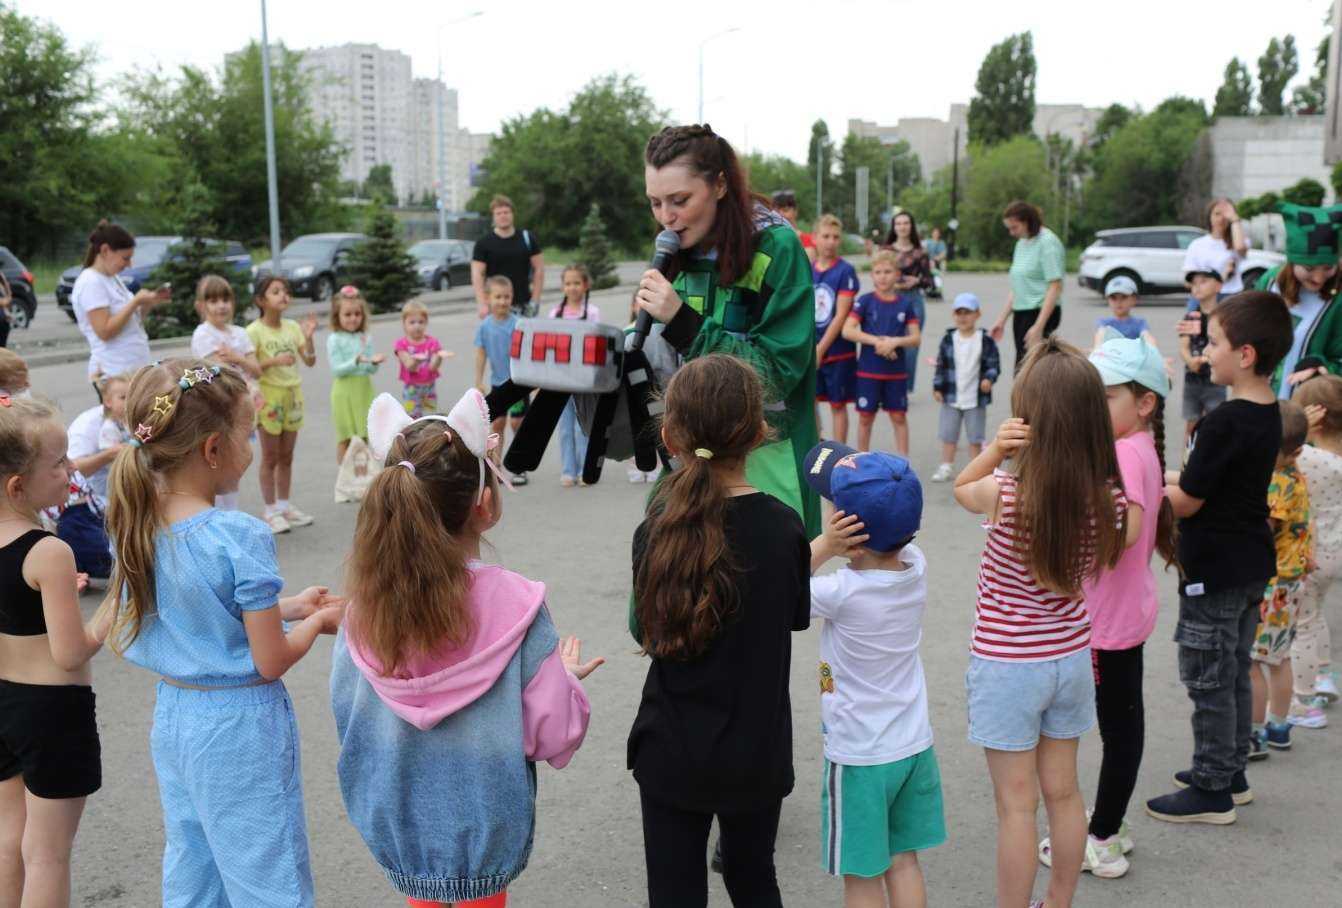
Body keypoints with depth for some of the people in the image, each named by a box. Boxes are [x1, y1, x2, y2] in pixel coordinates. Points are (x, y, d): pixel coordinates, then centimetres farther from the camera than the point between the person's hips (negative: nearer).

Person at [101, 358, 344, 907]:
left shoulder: (138, 528, -3)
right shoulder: (241, 537, -24)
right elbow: (271, 662, -19)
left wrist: (283, 607, 9)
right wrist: (318, 621, -1)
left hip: (173, 718, 7)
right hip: (240, 726, -7)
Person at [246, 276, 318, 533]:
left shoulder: (292, 327, 4)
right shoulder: (254, 331, -10)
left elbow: (310, 361, 1)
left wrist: (308, 337, -13)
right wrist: (274, 361, -25)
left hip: (292, 396, 5)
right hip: (269, 397, -5)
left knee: (286, 456, 13)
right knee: (270, 458, 3)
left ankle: (284, 506, 23)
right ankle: (271, 511, 11)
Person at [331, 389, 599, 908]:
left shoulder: (365, 603, -12)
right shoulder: (514, 606, -24)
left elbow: (344, 709, 0)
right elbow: (552, 734, -18)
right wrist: (567, 675, 1)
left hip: (396, 823, 3)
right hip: (479, 825, -3)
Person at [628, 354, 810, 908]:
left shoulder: (655, 531, -14)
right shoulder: (784, 527, -12)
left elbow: (645, 632, -2)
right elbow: (796, 617, 3)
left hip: (671, 750, -1)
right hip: (757, 749, 1)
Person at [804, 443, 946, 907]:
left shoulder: (841, 592, -26)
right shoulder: (915, 565, -10)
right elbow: (893, 540, 11)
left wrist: (822, 545, -20)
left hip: (860, 759, -6)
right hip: (915, 746, 6)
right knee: (903, 860, 20)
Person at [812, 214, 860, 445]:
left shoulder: (845, 271, -9)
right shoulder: (805, 270, 5)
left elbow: (841, 315, -13)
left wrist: (820, 349, -14)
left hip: (837, 350, -4)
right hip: (809, 351, 4)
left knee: (837, 404, 5)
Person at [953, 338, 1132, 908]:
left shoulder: (1005, 494, -25)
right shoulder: (1109, 498, -14)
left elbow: (961, 489, -2)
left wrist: (993, 450, -19)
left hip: (1007, 667, -5)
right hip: (1071, 657, 5)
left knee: (1016, 804, 7)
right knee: (1062, 793, 19)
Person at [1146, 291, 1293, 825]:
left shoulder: (1223, 424, -26)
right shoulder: (1268, 415, 2)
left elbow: (1186, 502, -19)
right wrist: (1173, 478, 9)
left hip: (1214, 574, -9)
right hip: (1252, 565, 9)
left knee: (1208, 681, 4)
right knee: (1235, 673, 20)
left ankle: (1212, 791, 15)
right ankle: (1231, 772, 34)